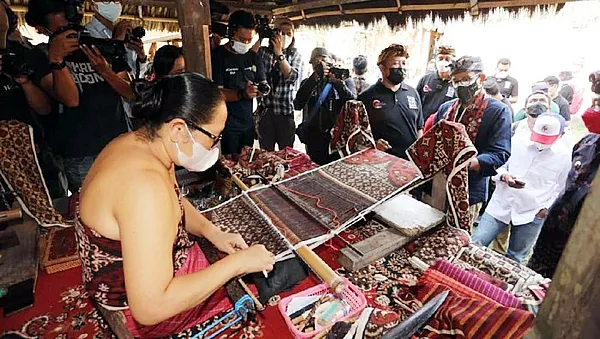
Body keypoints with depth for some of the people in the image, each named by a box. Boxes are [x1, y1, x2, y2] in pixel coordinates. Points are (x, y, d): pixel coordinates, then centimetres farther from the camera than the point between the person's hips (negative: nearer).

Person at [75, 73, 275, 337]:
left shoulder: (141, 143, -8)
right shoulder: (145, 184, -39)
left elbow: (175, 203, 9)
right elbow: (150, 309, -37)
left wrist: (213, 233, -6)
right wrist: (236, 263, -30)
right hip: (148, 308, -7)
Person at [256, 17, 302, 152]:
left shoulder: (295, 55, 5)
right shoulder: (263, 52, 5)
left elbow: (292, 77, -13)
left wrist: (279, 53, -20)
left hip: (286, 112, 0)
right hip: (265, 111, 0)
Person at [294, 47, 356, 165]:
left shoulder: (345, 81, 6)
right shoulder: (307, 83, 9)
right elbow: (297, 105, -10)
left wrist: (338, 82, -19)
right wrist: (314, 78, -17)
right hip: (314, 140, 1)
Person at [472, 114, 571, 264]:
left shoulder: (565, 156, -3)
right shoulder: (519, 143, -1)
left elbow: (561, 189, 5)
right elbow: (500, 165, 8)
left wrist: (546, 208, -7)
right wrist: (504, 176, -14)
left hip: (532, 214, -1)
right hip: (501, 205, 1)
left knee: (514, 259, 10)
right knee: (474, 245, -2)